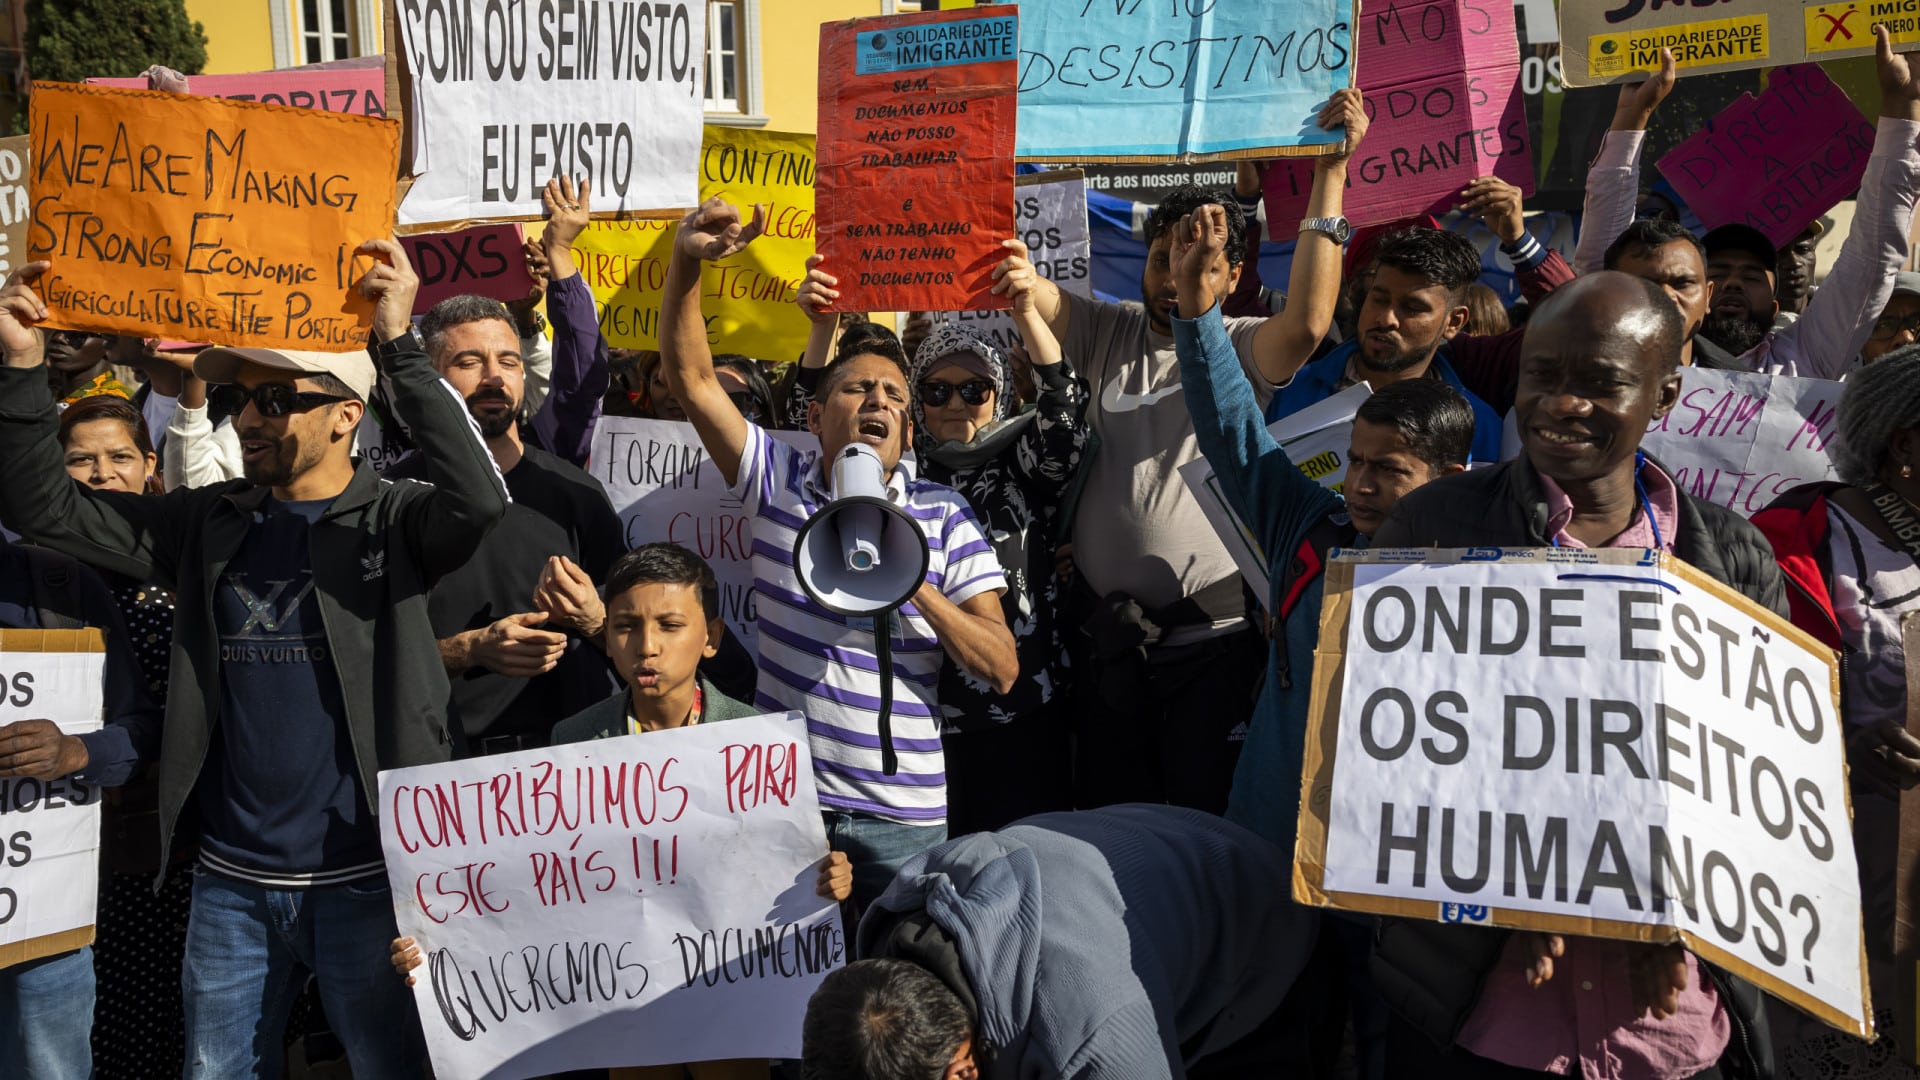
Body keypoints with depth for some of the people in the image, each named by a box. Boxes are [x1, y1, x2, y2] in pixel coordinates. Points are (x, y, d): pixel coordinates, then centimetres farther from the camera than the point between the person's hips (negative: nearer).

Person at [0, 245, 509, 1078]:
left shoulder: (392, 523, -7)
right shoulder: (212, 525, 6)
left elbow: (478, 497, -28)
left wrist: (399, 345, -28)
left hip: (362, 878, -4)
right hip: (232, 882, 5)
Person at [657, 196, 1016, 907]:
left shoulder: (942, 514, 4)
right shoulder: (778, 483, 6)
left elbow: (1002, 669, -2)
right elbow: (690, 376, -4)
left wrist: (917, 587, -17)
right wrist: (686, 261, -19)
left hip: (904, 814, 0)